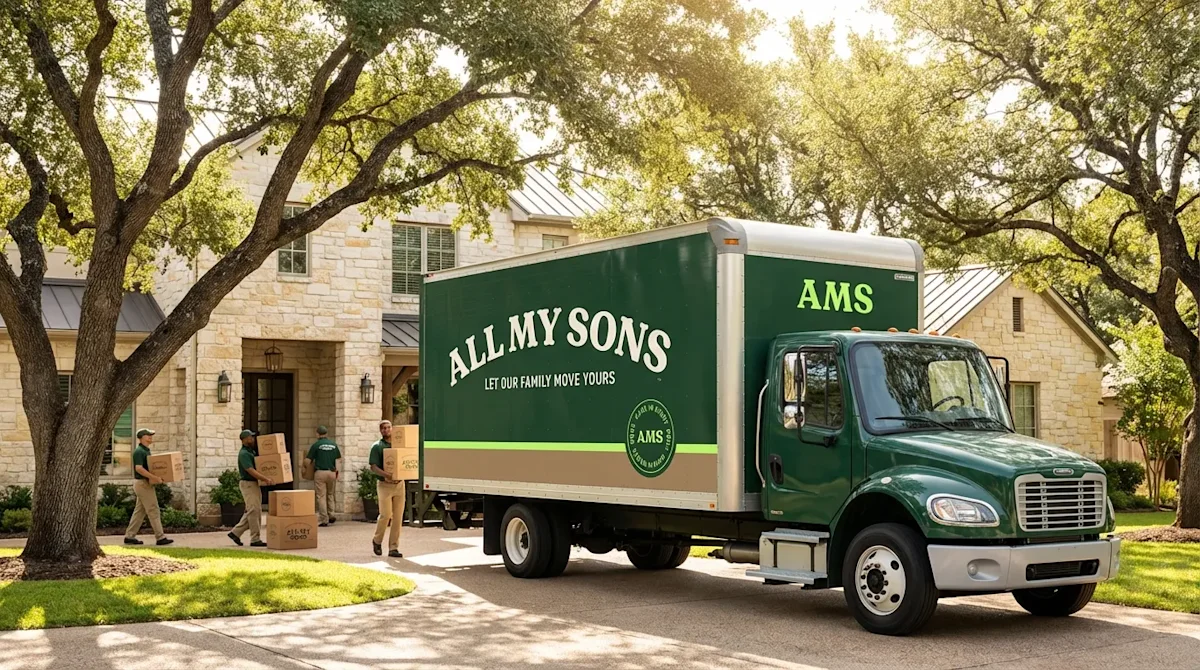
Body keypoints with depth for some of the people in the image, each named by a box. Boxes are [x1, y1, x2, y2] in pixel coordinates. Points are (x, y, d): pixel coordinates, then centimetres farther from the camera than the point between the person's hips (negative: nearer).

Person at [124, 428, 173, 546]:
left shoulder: (146, 451, 15)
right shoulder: (139, 451, -16)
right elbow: (139, 468, -26)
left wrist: (157, 477, 11)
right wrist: (154, 477, -28)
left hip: (145, 484, 10)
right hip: (143, 483, -10)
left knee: (139, 511, 12)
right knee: (153, 511, -8)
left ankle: (130, 536, 15)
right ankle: (160, 538, -6)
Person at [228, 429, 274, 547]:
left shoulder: (252, 451, 14)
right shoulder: (244, 454, -16)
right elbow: (251, 471, -24)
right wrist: (266, 479, -31)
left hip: (254, 484, 10)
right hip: (248, 484, -10)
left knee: (251, 512, 12)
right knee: (254, 511, -9)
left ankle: (235, 532, 18)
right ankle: (255, 539, -5)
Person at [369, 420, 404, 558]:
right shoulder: (377, 447, 1)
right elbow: (373, 467, -8)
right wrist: (386, 475, -25)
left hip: (399, 484, 4)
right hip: (385, 485, -4)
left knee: (398, 517, 1)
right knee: (386, 515, -9)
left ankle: (394, 548, 7)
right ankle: (377, 541, 17)